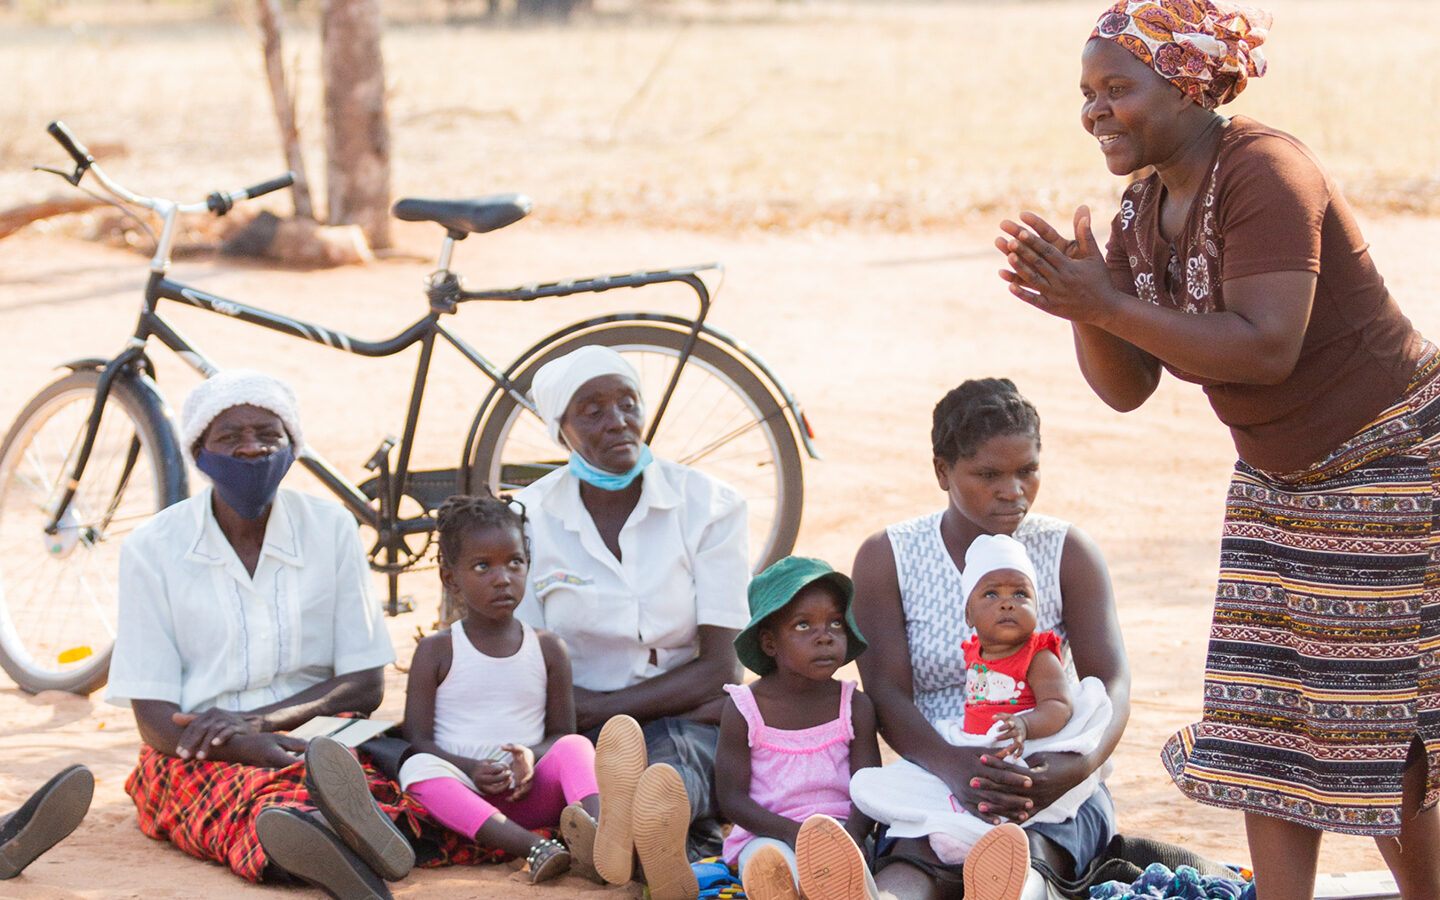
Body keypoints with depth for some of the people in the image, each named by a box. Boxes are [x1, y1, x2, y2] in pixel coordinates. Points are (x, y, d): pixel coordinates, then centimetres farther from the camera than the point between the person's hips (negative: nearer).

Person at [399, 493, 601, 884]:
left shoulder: (549, 650, 14)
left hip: (529, 794, 2)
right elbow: (417, 739, 2)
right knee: (417, 768, -33)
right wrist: (472, 771, -17)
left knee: (575, 748, -26)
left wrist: (531, 758, -11)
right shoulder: (436, 652, 8)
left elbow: (561, 732, 13)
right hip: (465, 791, -1)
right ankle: (535, 849, -49)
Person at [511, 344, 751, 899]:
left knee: (674, 752, -38)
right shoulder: (528, 519, 3)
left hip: (691, 725, 0)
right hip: (582, 732, 0)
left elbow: (718, 671, -3)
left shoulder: (708, 506, 2)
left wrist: (601, 709, -12)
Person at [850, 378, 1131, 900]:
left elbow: (1111, 682, -4)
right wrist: (953, 766, -30)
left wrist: (1079, 767, -29)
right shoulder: (886, 559, 5)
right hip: (935, 782, 0)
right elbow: (887, 693, -6)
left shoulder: (1069, 553, 6)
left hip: (1053, 782, 0)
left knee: (1021, 856, -38)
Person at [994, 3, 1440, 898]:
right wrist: (1083, 305, -16)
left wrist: (1110, 305, -30)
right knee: (1270, 725, 4)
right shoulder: (1144, 213, 3)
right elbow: (1127, 387, 3)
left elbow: (1265, 350, -31)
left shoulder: (1265, 172, -23)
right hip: (1279, 479, 8)